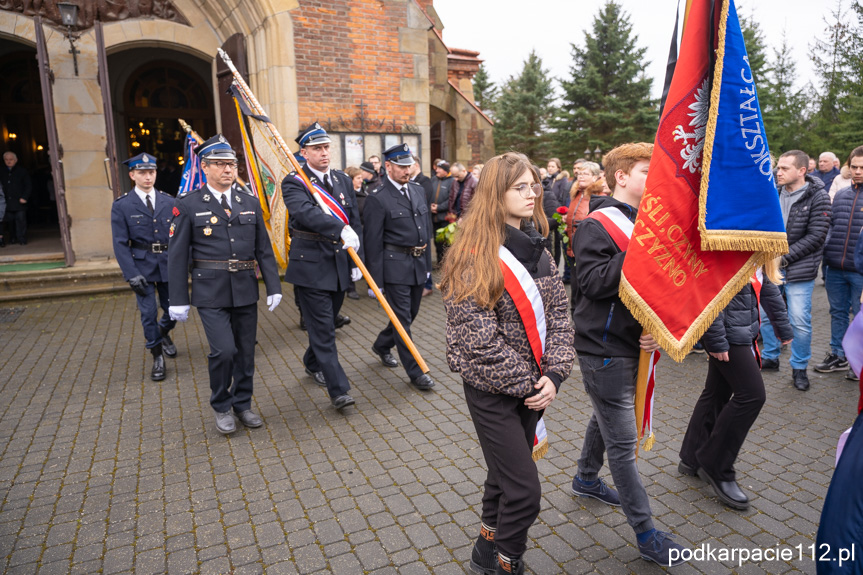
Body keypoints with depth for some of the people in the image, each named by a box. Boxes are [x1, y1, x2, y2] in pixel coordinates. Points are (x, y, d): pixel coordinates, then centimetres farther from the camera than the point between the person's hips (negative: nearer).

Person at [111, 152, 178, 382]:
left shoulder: (169, 202, 3)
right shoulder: (122, 205, -3)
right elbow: (120, 244, -5)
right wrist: (131, 275, -13)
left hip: (168, 265, 2)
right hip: (142, 266, -2)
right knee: (148, 314, 2)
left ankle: (163, 333, 42)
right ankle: (157, 358, 19)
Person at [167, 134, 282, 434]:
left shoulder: (250, 204, 8)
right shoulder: (188, 205, -2)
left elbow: (264, 250, 9)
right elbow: (177, 255, -3)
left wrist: (273, 287, 2)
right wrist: (178, 300, -6)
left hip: (246, 290, 4)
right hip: (211, 293, -4)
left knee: (246, 351, 10)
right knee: (223, 350, -10)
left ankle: (242, 404, 29)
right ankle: (221, 407, 15)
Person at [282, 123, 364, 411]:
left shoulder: (343, 180, 11)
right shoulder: (294, 183, -7)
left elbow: (355, 222, 11)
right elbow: (306, 212, -28)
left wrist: (357, 261, 7)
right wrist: (340, 229, -40)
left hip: (340, 265, 6)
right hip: (310, 267, -6)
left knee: (327, 323, 19)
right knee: (323, 328, -4)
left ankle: (313, 364, 42)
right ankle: (338, 389, 1)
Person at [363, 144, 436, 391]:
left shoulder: (418, 191, 11)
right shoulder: (378, 199, -11)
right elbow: (373, 241, -11)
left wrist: (427, 262, 15)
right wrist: (376, 279, -12)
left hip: (418, 264, 7)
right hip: (396, 266, -7)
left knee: (410, 313, 17)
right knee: (403, 318, 0)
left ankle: (382, 345, 41)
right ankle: (415, 371, 10)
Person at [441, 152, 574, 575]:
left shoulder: (537, 248, 5)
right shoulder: (474, 257, -16)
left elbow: (559, 315, 4)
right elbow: (480, 340, -20)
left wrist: (553, 374, -8)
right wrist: (526, 383, -14)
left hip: (533, 386, 7)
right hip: (492, 389, -7)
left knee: (505, 476, 21)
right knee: (523, 489, -2)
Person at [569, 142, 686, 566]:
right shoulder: (597, 225, -14)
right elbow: (591, 282, -25)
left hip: (633, 345, 9)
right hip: (604, 348, -8)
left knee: (606, 418, 26)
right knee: (622, 443, 1)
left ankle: (586, 478, 48)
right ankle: (646, 533, 14)